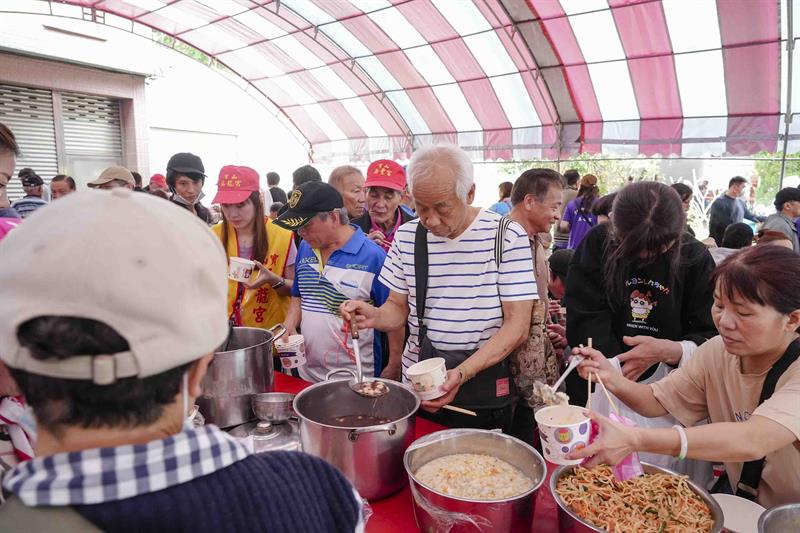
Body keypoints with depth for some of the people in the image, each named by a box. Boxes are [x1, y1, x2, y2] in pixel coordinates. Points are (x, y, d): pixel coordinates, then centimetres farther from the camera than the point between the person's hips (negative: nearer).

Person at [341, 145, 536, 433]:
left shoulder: (507, 236, -12)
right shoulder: (407, 236, 0)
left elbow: (517, 325, -13)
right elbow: (399, 307, 7)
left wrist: (463, 373, -25)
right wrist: (375, 316, -16)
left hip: (484, 389, -3)